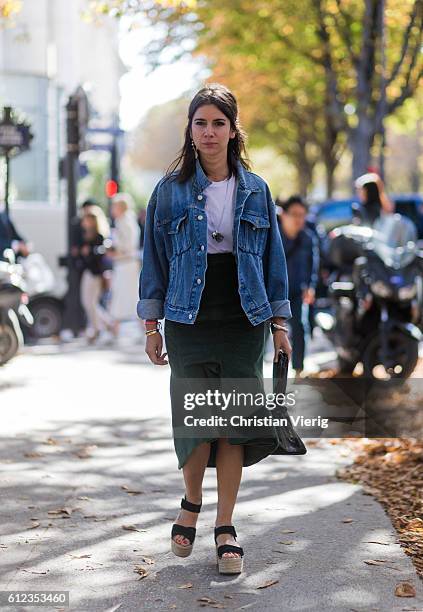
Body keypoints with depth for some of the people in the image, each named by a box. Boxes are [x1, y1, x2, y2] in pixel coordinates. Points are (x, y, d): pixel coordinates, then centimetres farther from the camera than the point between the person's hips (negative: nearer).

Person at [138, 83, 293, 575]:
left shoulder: (255, 191, 7)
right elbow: (155, 257, 6)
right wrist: (151, 323, 2)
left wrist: (279, 323, 6)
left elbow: (273, 257, 10)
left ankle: (225, 528, 6)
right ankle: (192, 503, 25)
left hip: (243, 322, 1)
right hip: (189, 322, -1)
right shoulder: (171, 190, 3)